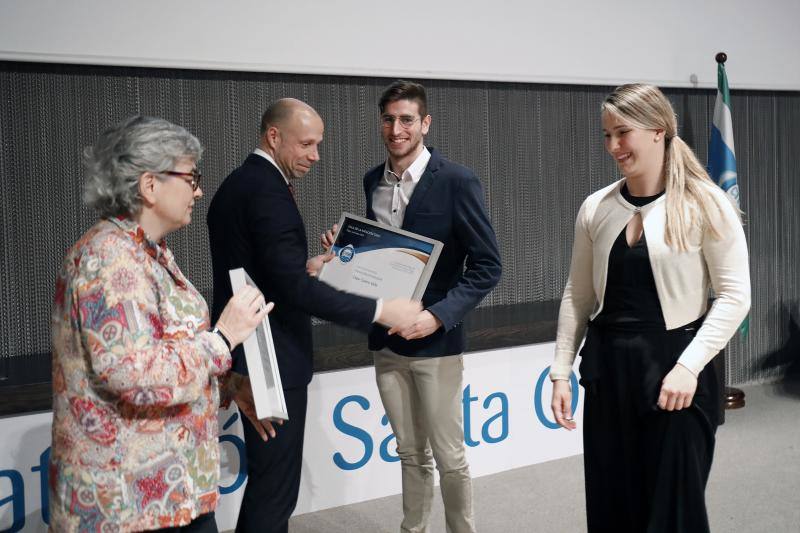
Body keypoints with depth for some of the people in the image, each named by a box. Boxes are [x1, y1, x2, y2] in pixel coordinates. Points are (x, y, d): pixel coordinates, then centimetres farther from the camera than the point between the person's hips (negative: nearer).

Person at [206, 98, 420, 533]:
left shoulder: (235, 185, 12)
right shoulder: (267, 189, -19)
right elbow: (295, 290, -26)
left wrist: (305, 266, 13)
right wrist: (380, 311, -24)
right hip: (272, 363, -10)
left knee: (266, 478, 21)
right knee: (276, 484, -1)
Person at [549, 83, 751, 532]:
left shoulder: (706, 204, -7)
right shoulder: (597, 208, 5)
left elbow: (735, 296, -9)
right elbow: (578, 296, 10)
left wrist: (688, 365, -17)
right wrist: (561, 371, 6)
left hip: (675, 370, -4)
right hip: (608, 369, 4)